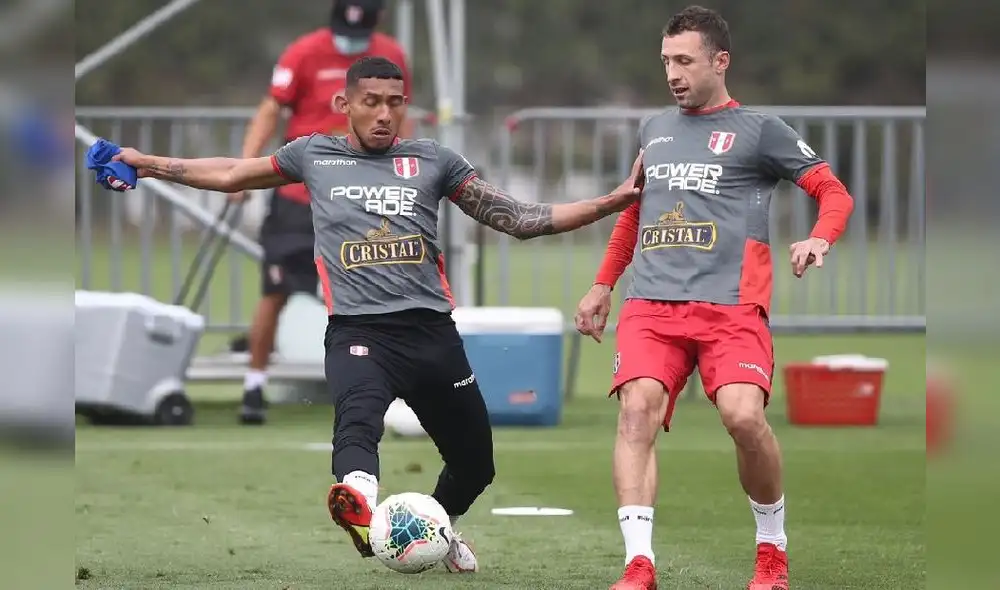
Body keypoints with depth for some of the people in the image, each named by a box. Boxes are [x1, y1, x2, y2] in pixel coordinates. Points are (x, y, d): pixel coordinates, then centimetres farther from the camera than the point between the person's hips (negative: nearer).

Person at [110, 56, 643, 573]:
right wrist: (151, 165, 22)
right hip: (358, 331, -3)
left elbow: (517, 218, 13)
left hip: (431, 330, 3)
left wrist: (611, 202, 4)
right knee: (358, 419, -35)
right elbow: (230, 174, 25)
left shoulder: (431, 160, 12)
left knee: (474, 463, 14)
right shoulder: (314, 156, 13)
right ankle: (359, 499, -67)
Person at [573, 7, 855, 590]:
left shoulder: (759, 129, 6)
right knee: (638, 410, -19)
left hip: (731, 305, -4)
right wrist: (603, 284, 31)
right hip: (651, 304, 4)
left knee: (744, 415, -22)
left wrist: (820, 239, -16)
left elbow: (836, 193, 4)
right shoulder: (652, 130, 21)